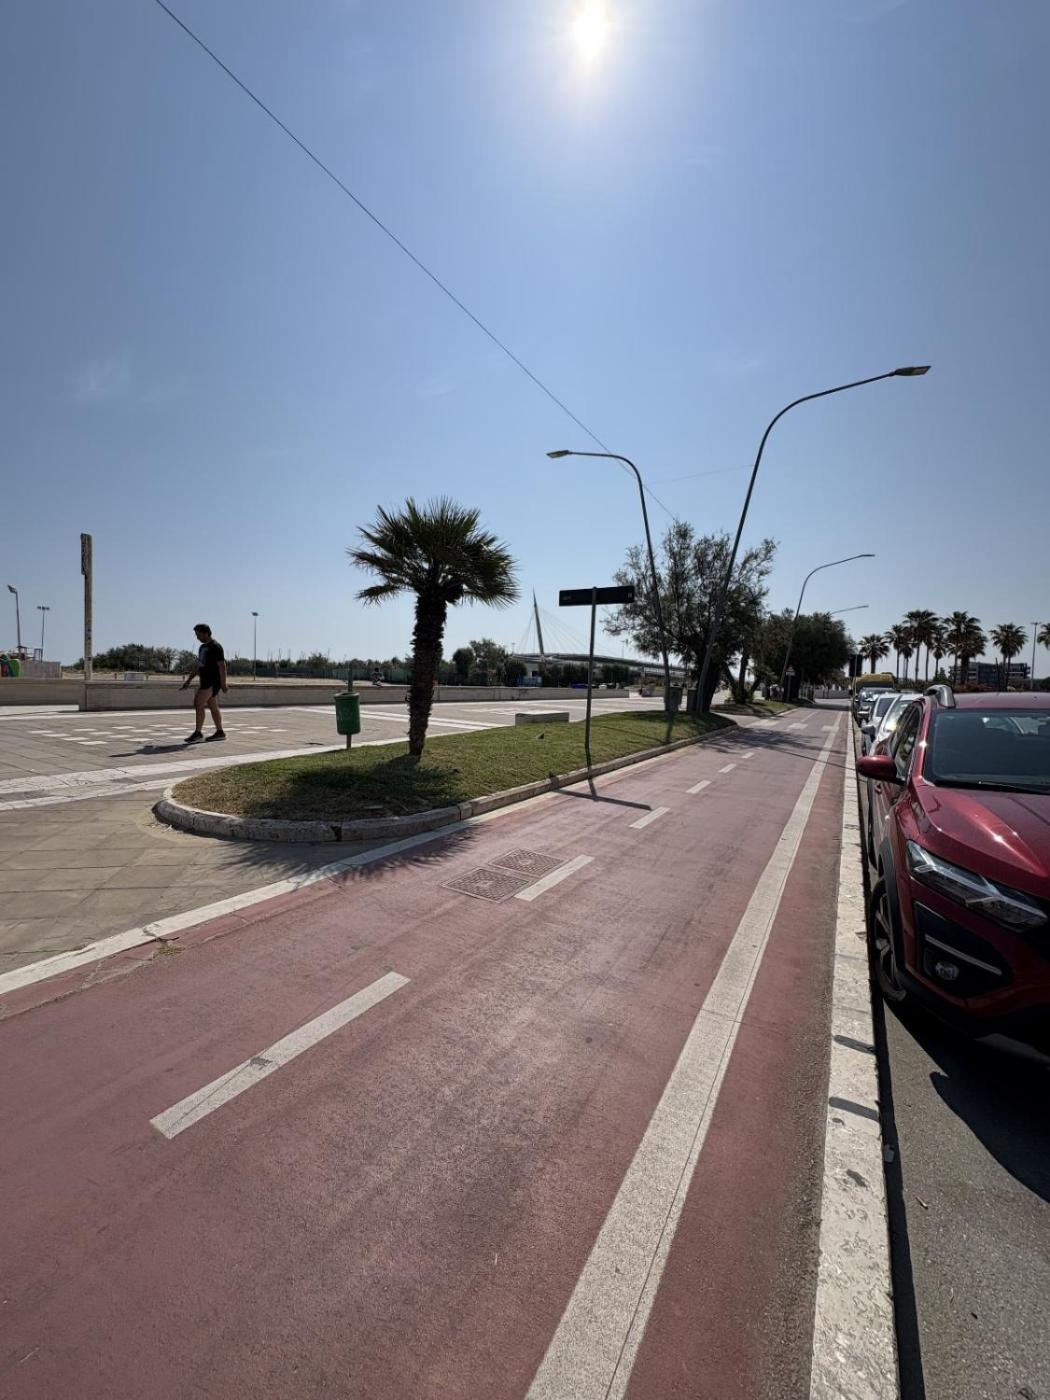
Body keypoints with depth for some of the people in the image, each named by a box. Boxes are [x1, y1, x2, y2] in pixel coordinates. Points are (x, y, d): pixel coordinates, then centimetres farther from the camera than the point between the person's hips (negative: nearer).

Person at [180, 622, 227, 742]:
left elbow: (222, 666, -17)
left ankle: (198, 733, -11)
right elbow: (197, 665, 23)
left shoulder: (215, 647, -11)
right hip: (205, 681, 9)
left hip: (212, 682, -9)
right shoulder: (202, 647, 17)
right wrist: (188, 680, 20)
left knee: (198, 703, -14)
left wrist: (223, 684, -20)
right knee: (213, 707, 11)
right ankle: (220, 732, 16)